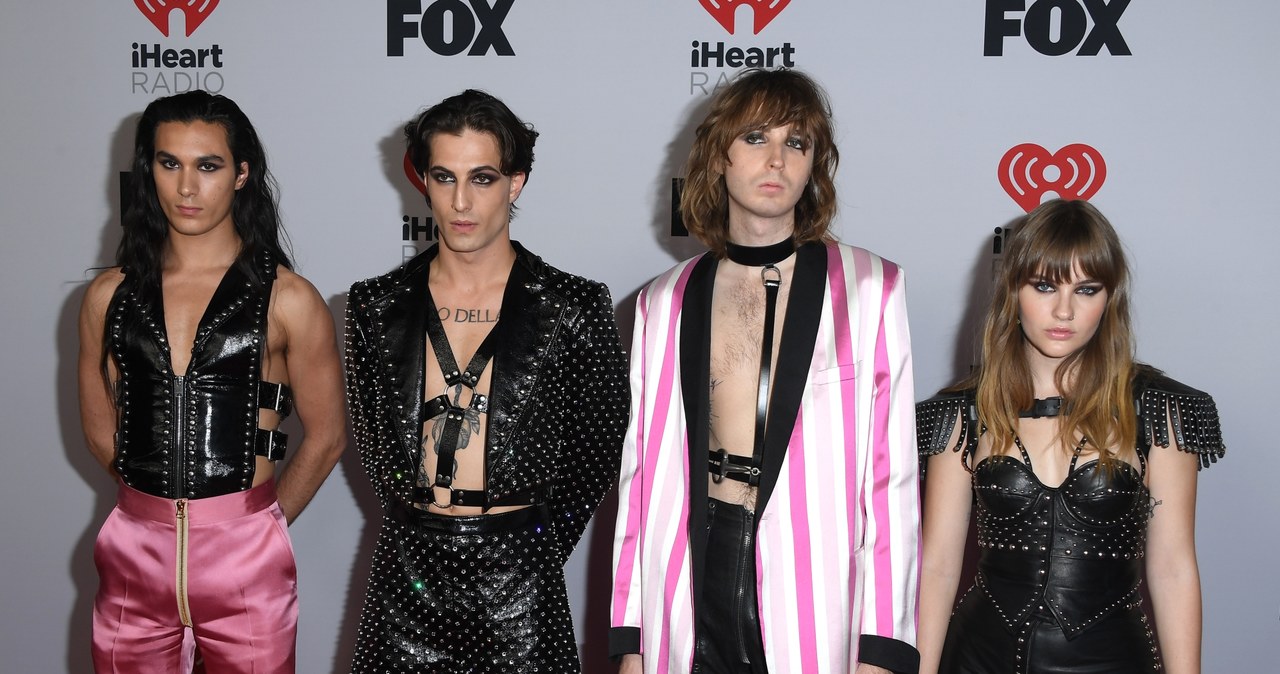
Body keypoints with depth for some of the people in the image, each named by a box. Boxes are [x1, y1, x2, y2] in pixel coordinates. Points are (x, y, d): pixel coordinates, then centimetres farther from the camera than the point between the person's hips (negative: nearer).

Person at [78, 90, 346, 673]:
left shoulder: (286, 299, -6)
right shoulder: (110, 295, 4)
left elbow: (325, 438, 1)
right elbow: (101, 429, 14)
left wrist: (257, 523, 8)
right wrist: (163, 501, 13)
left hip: (244, 560, -2)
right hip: (134, 554, 3)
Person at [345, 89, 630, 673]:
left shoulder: (573, 308, -5)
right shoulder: (376, 306, 2)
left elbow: (600, 450, 3)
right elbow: (371, 440, 12)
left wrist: (541, 543, 3)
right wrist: (421, 520, 7)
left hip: (517, 583, -2)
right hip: (407, 581, 2)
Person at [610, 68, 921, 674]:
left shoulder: (869, 290, -2)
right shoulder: (666, 304, 6)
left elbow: (891, 474, -5)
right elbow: (642, 470, 7)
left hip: (815, 588, -2)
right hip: (694, 586, 2)